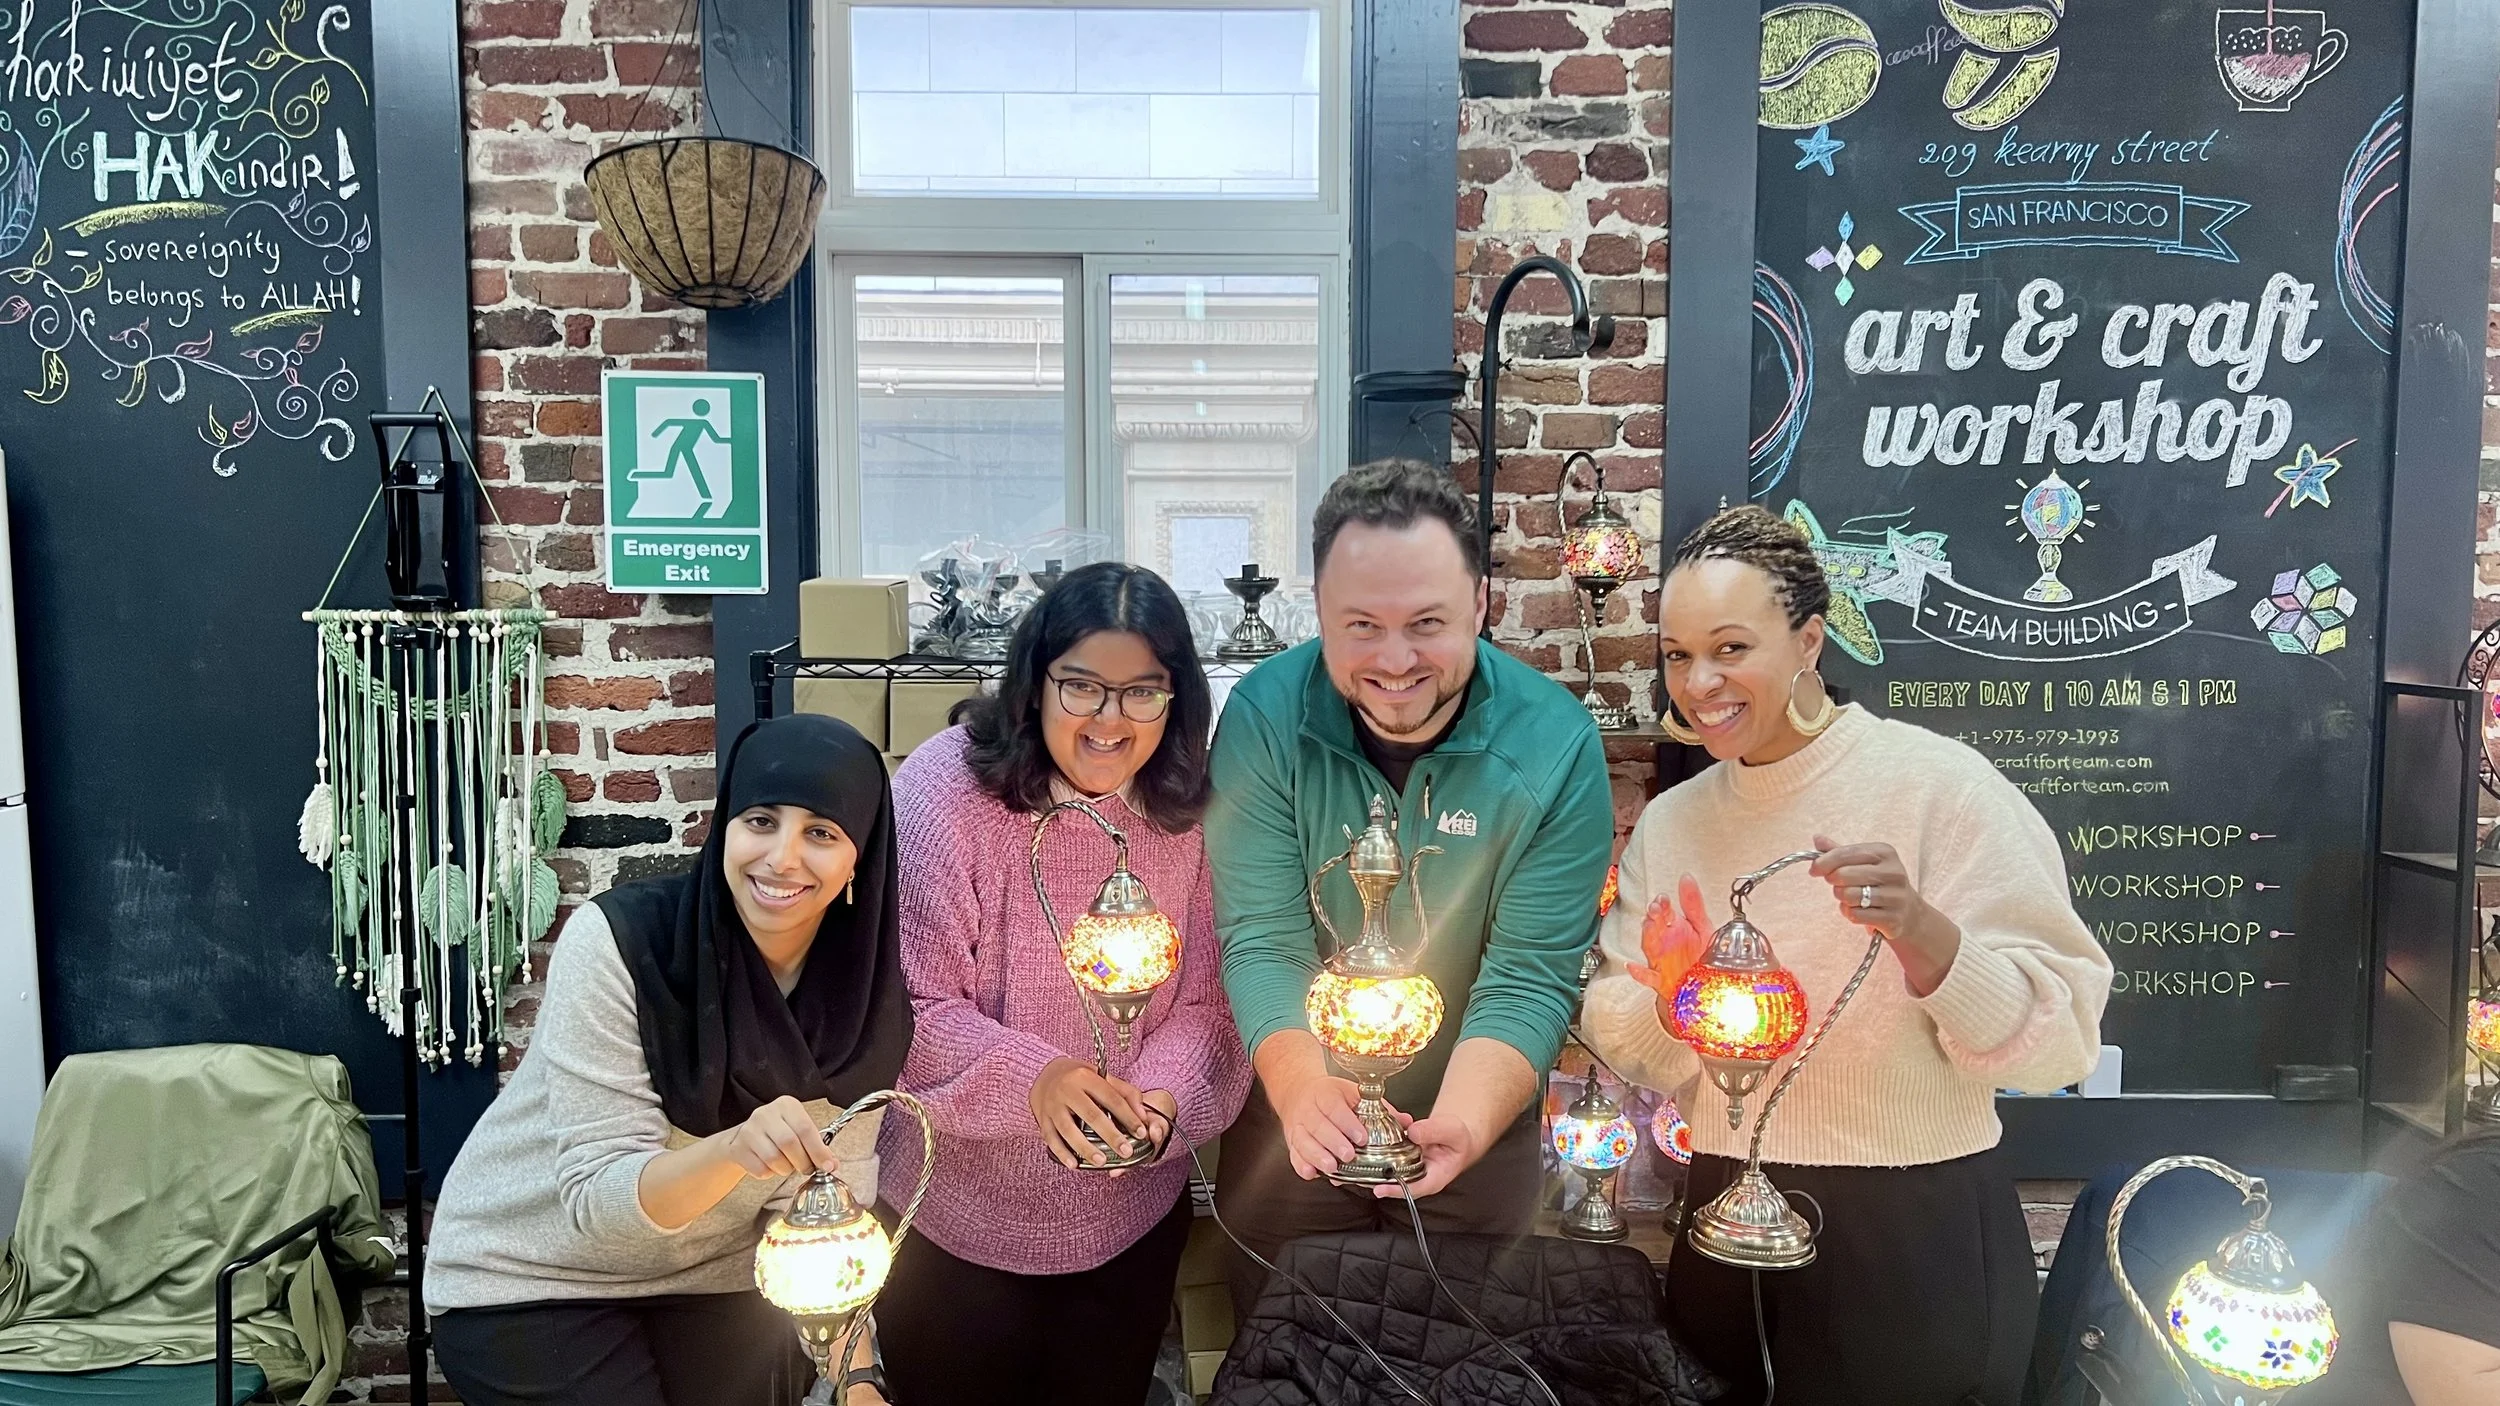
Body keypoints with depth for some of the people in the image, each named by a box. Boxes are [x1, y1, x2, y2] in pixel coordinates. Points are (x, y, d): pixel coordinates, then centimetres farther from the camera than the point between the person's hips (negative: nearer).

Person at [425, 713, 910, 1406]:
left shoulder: (870, 1002, -14)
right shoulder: (614, 942, -26)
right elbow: (600, 1198, -26)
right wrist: (734, 1149, -44)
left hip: (710, 1280, 4)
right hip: (527, 1280, -3)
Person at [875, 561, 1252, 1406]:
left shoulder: (1192, 814, -6)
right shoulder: (946, 788, -18)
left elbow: (1204, 1004, -3)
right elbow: (906, 1007, -20)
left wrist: (1164, 1097, -23)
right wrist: (1032, 1077, -34)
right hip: (956, 1223, -3)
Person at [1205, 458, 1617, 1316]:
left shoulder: (1556, 741, -17)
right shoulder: (1266, 715, -16)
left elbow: (1529, 978, -18)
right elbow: (1261, 941, -19)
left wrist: (1462, 1124, -35)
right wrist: (1303, 1086, -38)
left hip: (1477, 1128, 0)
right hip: (1292, 1131, 0)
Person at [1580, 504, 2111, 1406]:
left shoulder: (1937, 783, -13)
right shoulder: (1670, 824, 3)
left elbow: (2051, 1038, -15)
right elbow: (1632, 1054, 5)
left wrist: (1917, 929, -31)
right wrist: (1671, 1002, -16)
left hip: (1915, 1234, -5)